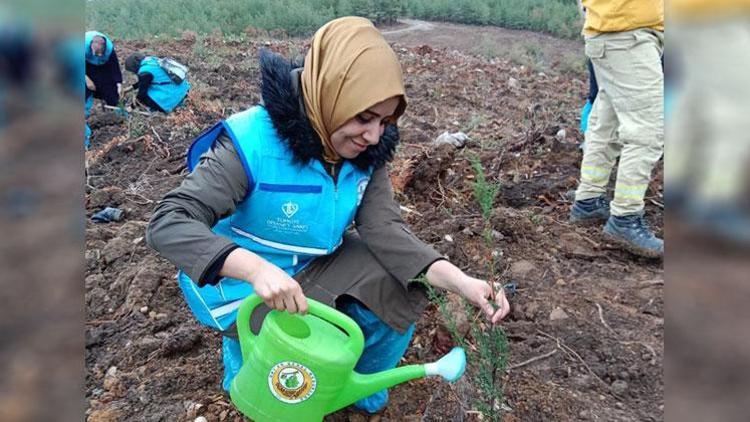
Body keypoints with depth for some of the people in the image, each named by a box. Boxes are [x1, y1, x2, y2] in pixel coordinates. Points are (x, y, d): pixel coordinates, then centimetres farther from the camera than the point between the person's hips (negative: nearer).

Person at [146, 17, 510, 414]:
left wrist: (460, 281, -33)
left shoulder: (366, 150, -12)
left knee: (396, 303, -7)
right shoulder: (251, 143, -30)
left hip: (319, 265, 6)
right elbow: (168, 224, -35)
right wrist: (256, 268, -53)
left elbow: (384, 229, -17)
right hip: (243, 278, -5)